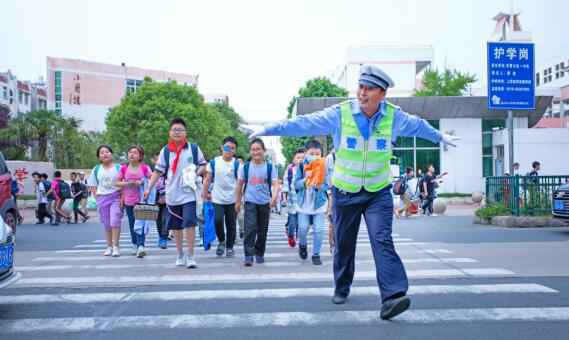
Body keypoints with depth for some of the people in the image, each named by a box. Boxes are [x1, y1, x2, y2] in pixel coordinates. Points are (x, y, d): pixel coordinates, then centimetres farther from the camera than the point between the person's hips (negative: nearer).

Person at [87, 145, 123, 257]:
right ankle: (109, 247, 17)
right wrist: (97, 197, 0)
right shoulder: (96, 169, 9)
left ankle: (115, 246, -8)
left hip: (116, 197, -3)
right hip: (102, 198, 3)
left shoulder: (118, 168, 1)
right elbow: (92, 186, 12)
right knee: (106, 224, 8)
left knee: (115, 221, -13)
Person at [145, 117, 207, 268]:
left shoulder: (194, 148, 1)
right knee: (176, 226, 12)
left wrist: (196, 172, -12)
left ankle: (190, 256, -2)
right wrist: (148, 189, -2)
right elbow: (158, 171, 4)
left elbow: (203, 165, 9)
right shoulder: (165, 151, 3)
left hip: (189, 193, -2)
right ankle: (180, 255, 26)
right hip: (172, 195, 2)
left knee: (190, 223, -12)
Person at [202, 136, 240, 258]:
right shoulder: (214, 162, 1)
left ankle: (230, 247, 23)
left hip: (232, 199, 0)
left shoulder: (237, 164, -2)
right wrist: (205, 194, 8)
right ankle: (221, 241, 14)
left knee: (231, 224, 6)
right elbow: (208, 180, 8)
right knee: (218, 220, -13)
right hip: (217, 199, 0)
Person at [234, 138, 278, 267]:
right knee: (250, 228, -13)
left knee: (263, 230, 10)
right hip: (250, 202, -1)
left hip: (265, 202, 1)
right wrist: (237, 201, 11)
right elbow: (240, 184, 10)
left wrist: (274, 197, -26)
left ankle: (259, 253, 27)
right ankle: (249, 255, -10)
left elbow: (275, 184, -8)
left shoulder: (270, 167, -2)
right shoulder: (245, 167, 1)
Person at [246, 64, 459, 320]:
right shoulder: (340, 114, -13)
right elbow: (303, 123, -12)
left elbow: (419, 126, 15)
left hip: (378, 193, 0)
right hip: (345, 193, 0)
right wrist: (268, 129, -14)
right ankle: (341, 289, 33)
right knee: (343, 244, 11)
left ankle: (392, 297, -22)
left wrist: (440, 136, 31)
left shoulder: (394, 117, -5)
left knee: (382, 240, -18)